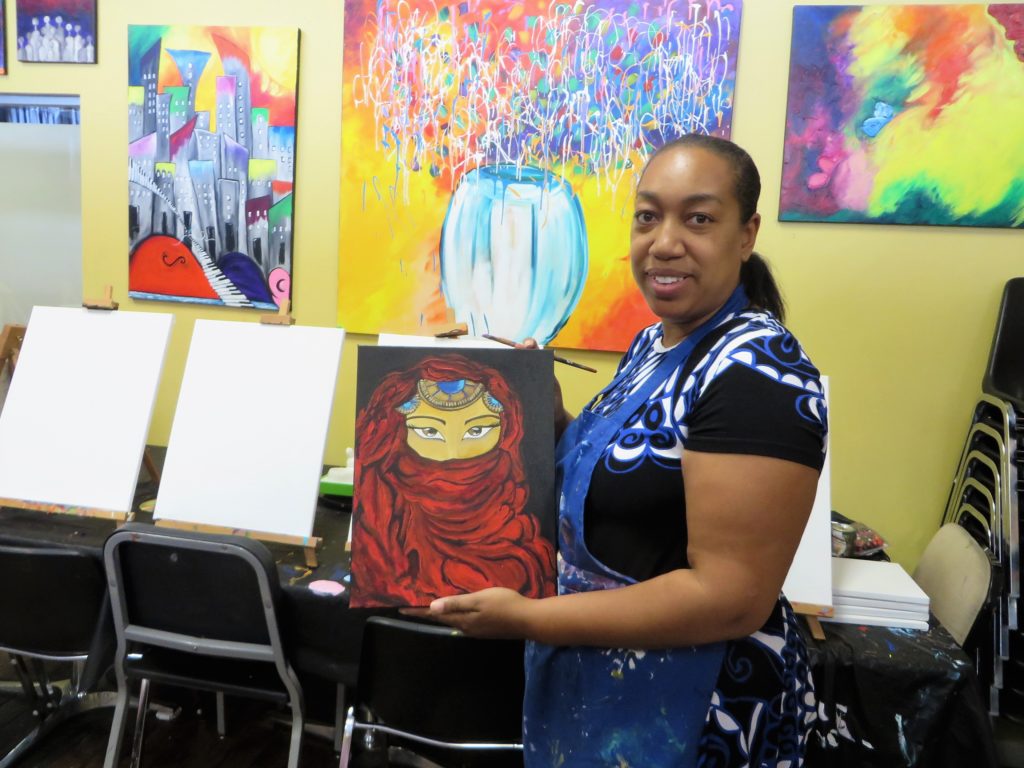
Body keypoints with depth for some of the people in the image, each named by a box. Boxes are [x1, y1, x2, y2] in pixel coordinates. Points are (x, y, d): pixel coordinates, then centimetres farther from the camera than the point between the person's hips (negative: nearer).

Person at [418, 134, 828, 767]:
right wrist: (550, 418, -1)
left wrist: (527, 618, -25)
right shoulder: (655, 342, 2)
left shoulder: (757, 373, -25)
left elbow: (731, 597, -27)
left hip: (692, 713, -8)